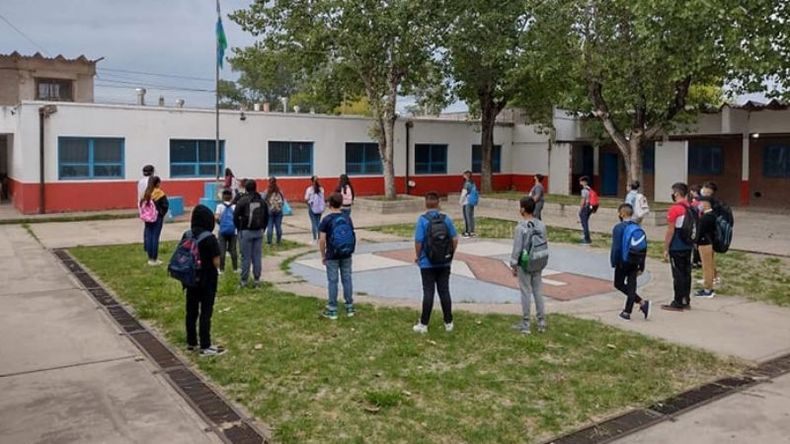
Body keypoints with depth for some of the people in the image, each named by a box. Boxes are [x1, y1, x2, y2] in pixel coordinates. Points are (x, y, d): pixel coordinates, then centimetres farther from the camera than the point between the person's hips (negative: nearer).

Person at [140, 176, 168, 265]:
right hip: (157, 218, -5)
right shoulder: (160, 193, -12)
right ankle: (154, 259, 4)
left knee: (148, 237, 10)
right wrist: (162, 213, 1)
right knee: (155, 237, -1)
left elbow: (141, 204, 3)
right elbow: (165, 205, -14)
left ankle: (150, 258, 16)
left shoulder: (146, 193, 3)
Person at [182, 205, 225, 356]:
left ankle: (191, 342, 25)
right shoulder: (209, 238, -18)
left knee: (191, 311, 14)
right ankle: (205, 346, 8)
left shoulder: (186, 235, 0)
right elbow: (216, 263, -17)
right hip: (207, 280, -6)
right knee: (205, 312, 1)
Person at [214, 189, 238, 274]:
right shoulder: (234, 206, 3)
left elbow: (216, 217, -12)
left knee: (222, 250, 4)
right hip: (233, 230, 1)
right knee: (233, 250, 9)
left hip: (223, 230, -1)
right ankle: (235, 268, 14)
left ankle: (221, 269, 7)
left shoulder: (220, 205, 0)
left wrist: (220, 222, 6)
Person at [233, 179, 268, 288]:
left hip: (246, 232, -4)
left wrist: (239, 228, 6)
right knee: (257, 256, 8)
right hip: (259, 232, 4)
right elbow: (266, 217, 11)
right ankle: (257, 280, 11)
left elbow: (236, 217, -9)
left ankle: (244, 280, 6)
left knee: (246, 257, 2)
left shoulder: (242, 201, -10)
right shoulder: (262, 201, 6)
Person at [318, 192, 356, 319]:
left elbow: (322, 240, -12)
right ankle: (349, 307, 17)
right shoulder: (347, 218, 1)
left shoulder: (327, 220, -10)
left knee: (332, 281, 4)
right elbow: (352, 236, 4)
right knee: (347, 279, 11)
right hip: (346, 255, 3)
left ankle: (332, 310, 9)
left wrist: (323, 255, 0)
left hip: (332, 256, -3)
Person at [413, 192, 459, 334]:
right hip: (444, 263, 3)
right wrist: (450, 254, 13)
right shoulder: (446, 218, -1)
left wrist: (417, 256, 0)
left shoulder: (422, 219, -11)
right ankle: (448, 323, 16)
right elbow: (455, 239, 0)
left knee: (428, 293, 3)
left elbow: (418, 241, -16)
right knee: (444, 291, 10)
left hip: (427, 263, -3)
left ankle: (424, 324, 9)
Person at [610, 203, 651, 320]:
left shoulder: (618, 228, -13)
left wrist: (613, 263, -6)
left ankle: (642, 302, -4)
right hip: (635, 262, 6)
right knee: (631, 287, 9)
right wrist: (641, 266, 15)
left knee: (619, 284, 9)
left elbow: (616, 247, -16)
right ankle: (627, 312, 9)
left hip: (623, 262, -5)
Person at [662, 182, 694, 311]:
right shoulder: (691, 208, 8)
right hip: (688, 247, 8)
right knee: (686, 273, 13)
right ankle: (686, 301, 20)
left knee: (678, 275, -3)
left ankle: (678, 304, 3)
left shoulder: (674, 209, -17)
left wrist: (666, 249, -10)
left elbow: (670, 231, -17)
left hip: (676, 248, -8)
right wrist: (690, 241, 21)